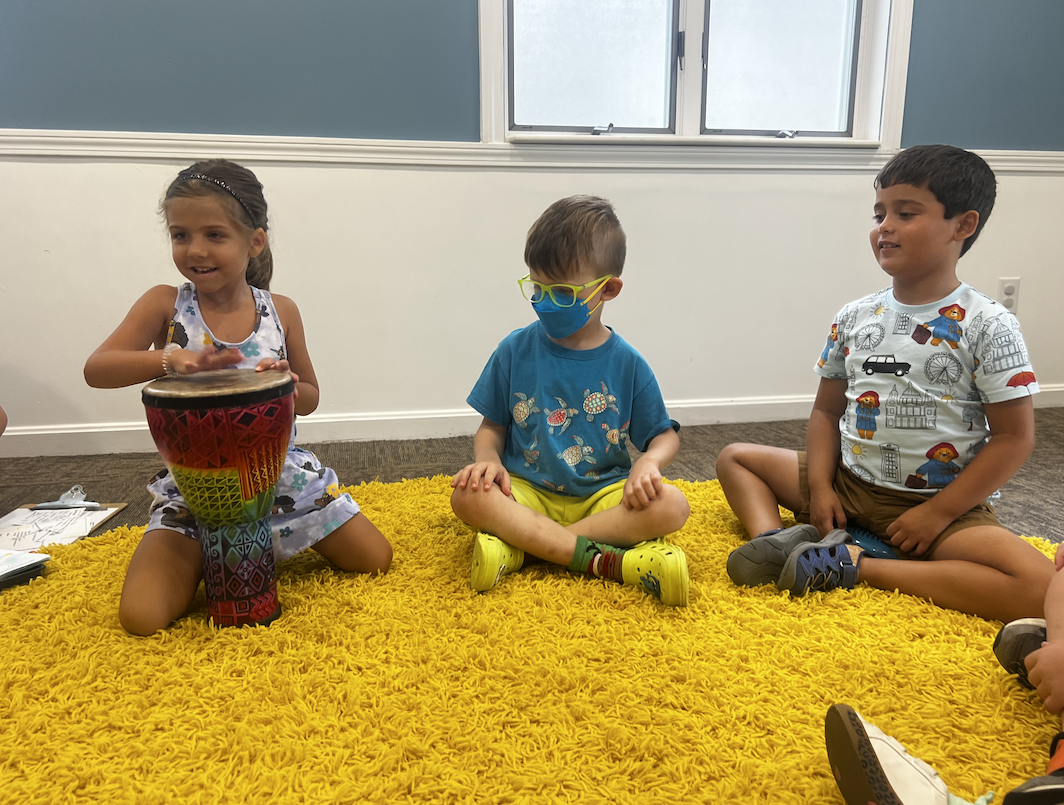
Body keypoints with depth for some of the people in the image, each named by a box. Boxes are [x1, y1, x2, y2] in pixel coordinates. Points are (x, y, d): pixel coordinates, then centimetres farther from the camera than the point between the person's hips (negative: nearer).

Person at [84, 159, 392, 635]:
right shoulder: (165, 305, -6)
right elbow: (95, 370, -15)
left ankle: (271, 541, 28)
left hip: (282, 475, 2)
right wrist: (170, 358, -33)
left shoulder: (280, 311, -1)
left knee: (375, 560, 4)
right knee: (142, 618, -18)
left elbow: (310, 397, 7)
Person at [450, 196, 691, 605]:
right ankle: (608, 561, -31)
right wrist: (487, 459, -16)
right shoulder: (515, 351, 0)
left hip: (602, 494, 1)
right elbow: (492, 426, 7)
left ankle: (519, 546, -26)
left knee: (671, 505, -27)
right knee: (468, 495, -30)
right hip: (528, 493, 0)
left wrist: (649, 461, -17)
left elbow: (665, 434, 6)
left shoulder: (626, 363, -1)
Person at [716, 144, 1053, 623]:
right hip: (848, 482, 4)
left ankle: (860, 567, -23)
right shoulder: (854, 318, 3)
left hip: (941, 502, -4)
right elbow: (827, 409, 7)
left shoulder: (987, 326, -10)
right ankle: (772, 537, -21)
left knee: (1038, 586, -30)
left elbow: (1014, 437, -11)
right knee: (734, 456, 5)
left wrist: (938, 513, -15)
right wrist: (819, 487, -7)